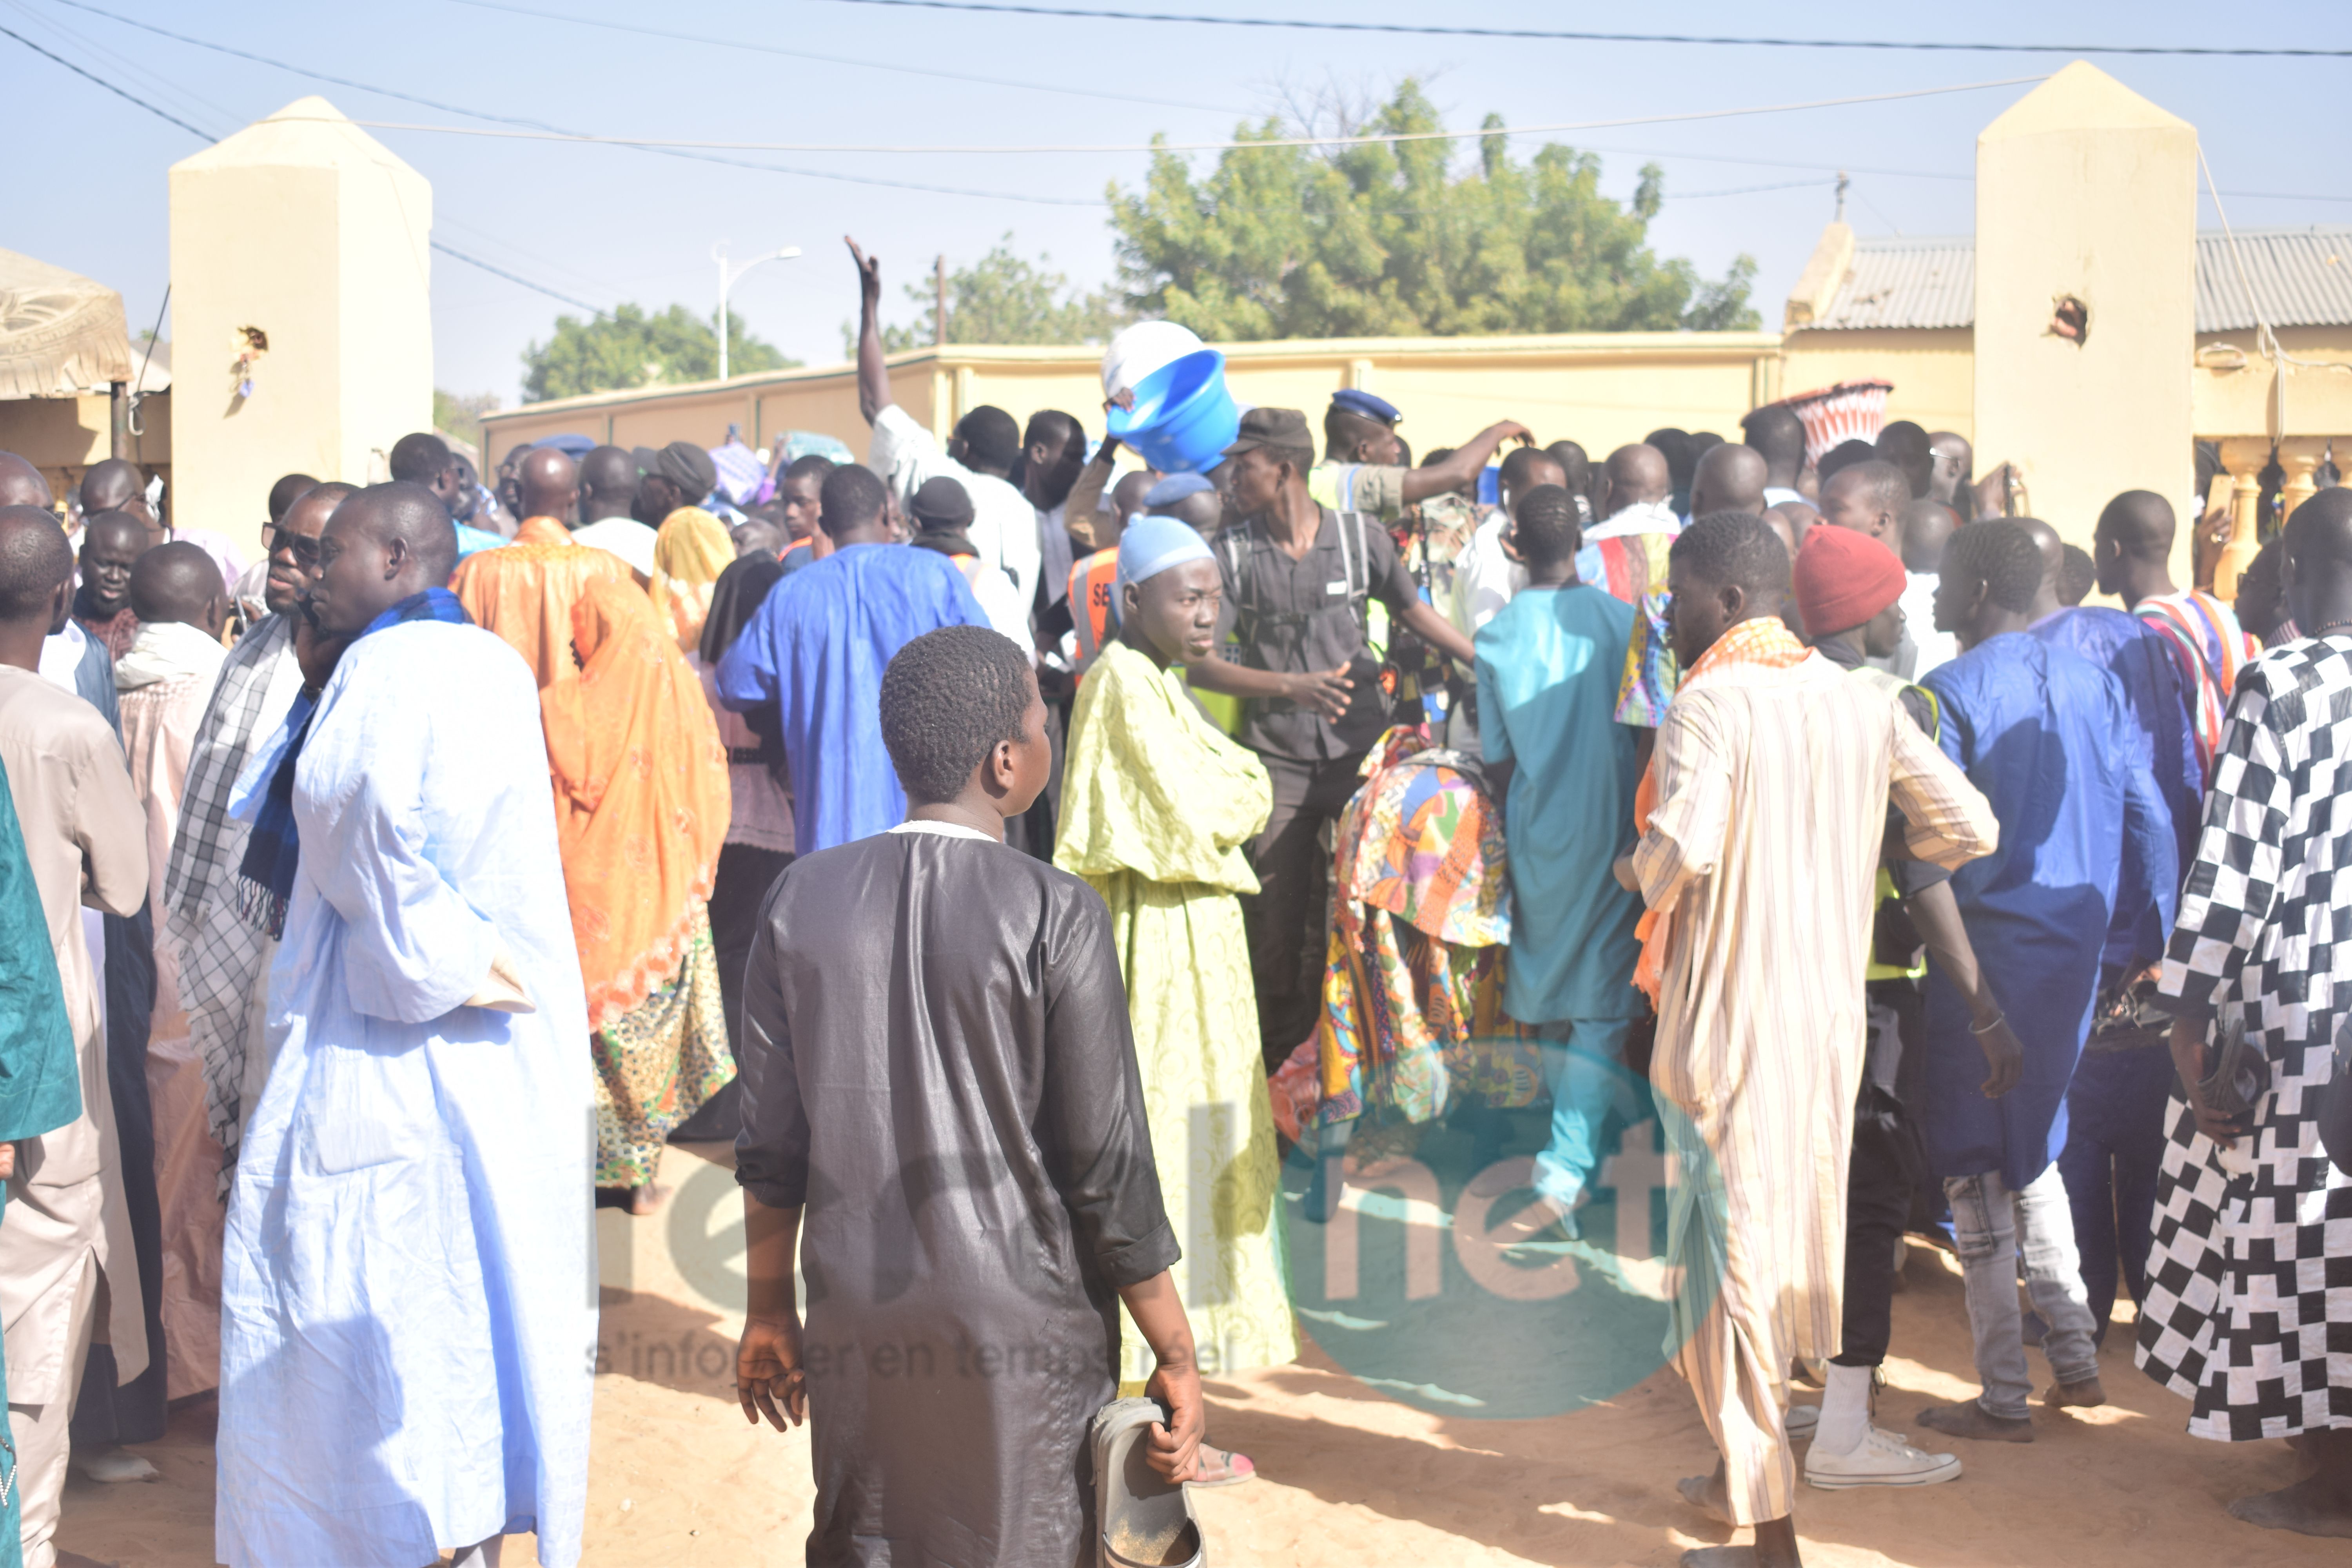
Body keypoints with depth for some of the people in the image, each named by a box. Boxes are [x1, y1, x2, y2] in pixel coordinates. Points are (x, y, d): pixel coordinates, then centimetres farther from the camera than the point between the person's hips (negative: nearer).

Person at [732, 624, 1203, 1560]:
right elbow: (1108, 1166, -12)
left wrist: (769, 1314, 17)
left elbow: (770, 1144, 3)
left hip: (859, 1326, 4)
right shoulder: (1054, 914, -14)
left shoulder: (801, 899, -3)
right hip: (1025, 1333, -3)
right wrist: (1176, 1356, -2)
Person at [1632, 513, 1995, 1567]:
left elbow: (1684, 847, -30)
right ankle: (1742, 1473, 34)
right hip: (1831, 1013, 7)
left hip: (1729, 1019, -7)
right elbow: (1969, 828, 5)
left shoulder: (1710, 702, -14)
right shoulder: (1859, 702, 5)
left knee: (1730, 1254, 1)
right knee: (1791, 1237, 19)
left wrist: (1637, 872, -9)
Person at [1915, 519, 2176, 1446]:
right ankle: (2076, 1359, 22)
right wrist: (2141, 940, 14)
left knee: (1976, 1169, 3)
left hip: (1983, 952, -6)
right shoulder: (2092, 684, 6)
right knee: (2032, 1145, 22)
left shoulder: (1947, 696, -12)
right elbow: (2150, 824, 6)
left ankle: (2003, 1398, 8)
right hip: (2075, 952, 6)